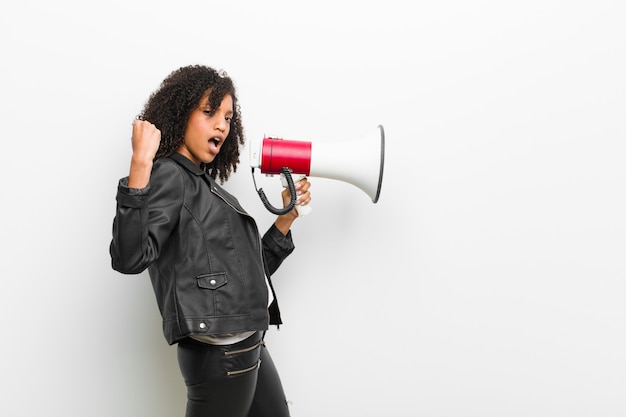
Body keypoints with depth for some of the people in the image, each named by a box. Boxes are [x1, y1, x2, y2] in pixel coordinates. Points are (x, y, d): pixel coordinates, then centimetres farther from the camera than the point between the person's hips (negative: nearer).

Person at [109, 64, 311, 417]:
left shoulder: (206, 185, 17)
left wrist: (286, 218, 12)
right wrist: (141, 162, -30)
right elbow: (129, 258, -27)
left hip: (248, 346, 9)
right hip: (220, 351, -9)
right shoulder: (169, 176, -9)